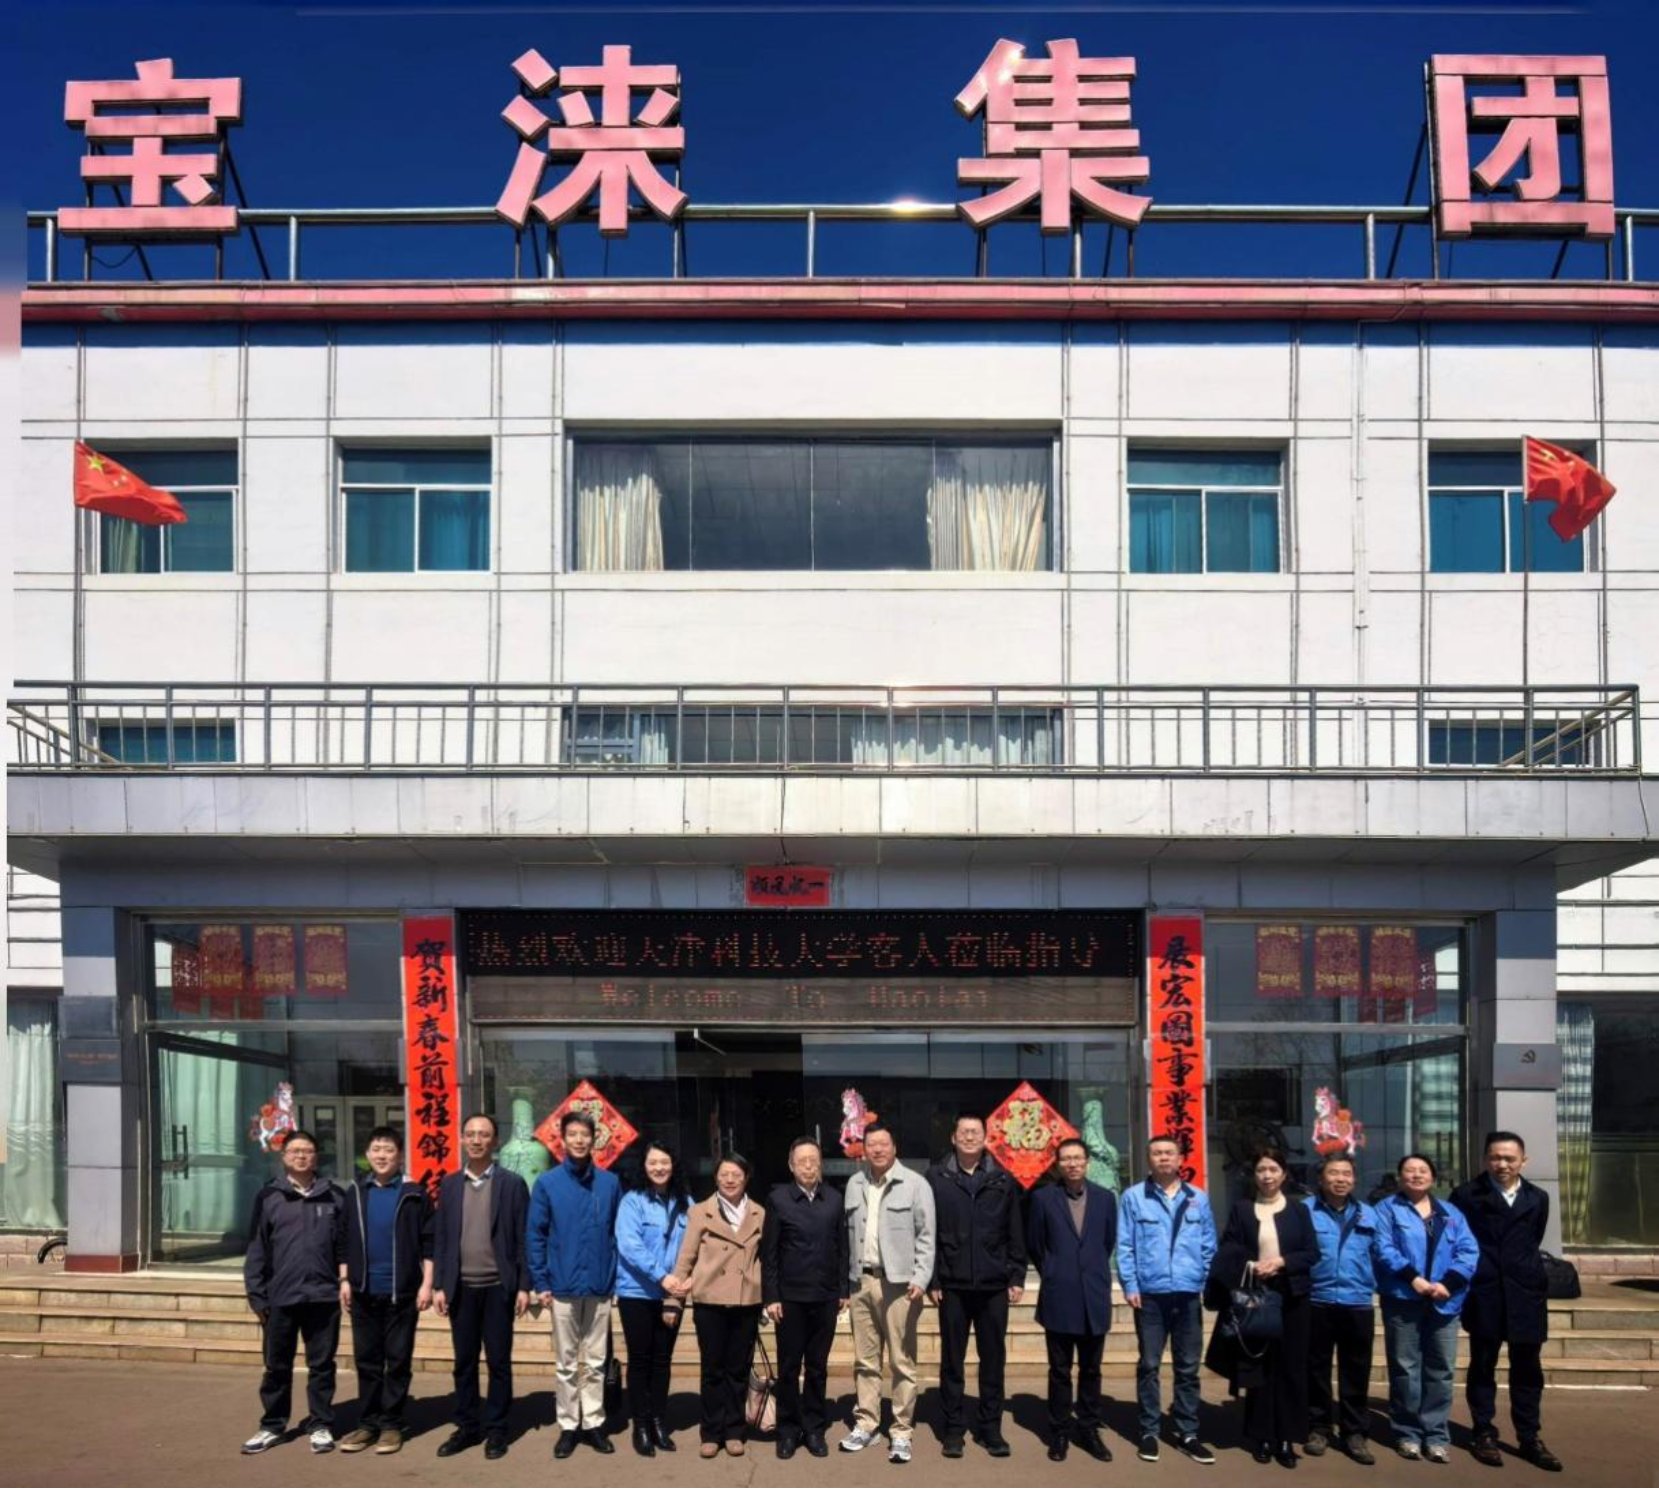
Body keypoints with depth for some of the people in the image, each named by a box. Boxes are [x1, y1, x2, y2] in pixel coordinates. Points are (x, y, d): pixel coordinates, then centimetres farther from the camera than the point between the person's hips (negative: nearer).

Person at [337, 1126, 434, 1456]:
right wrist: (345, 1280, 5)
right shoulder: (355, 1193, 8)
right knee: (366, 1360, 8)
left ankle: (391, 1424, 10)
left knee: (398, 1360, 3)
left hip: (402, 1291, -3)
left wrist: (426, 1284, -8)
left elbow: (428, 1242, -4)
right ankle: (367, 1423, 16)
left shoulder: (414, 1193, -3)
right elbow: (345, 1240, 11)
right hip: (364, 1291, 3)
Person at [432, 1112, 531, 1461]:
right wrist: (438, 1285, 2)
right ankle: (467, 1427, 18)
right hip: (461, 1287, 3)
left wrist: (524, 1286, -6)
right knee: (464, 1361, 8)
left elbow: (522, 1238, -2)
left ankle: (496, 1429, 12)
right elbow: (441, 1238, 8)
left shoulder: (512, 1183, -1)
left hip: (498, 1286, -3)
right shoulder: (449, 1184, 8)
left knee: (498, 1361, 3)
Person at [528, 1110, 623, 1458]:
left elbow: (619, 1232, 7)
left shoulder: (609, 1183, 2)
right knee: (566, 1364, 8)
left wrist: (618, 1276, 2)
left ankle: (593, 1423, 19)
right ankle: (568, 1426, 17)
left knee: (596, 1362, 9)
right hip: (563, 1287, -1)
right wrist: (540, 1283, -6)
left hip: (600, 1287, 1)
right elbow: (535, 1236, -2)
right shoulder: (547, 1183, -3)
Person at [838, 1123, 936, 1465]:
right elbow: (848, 1234, 12)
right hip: (861, 1282, 4)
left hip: (898, 1283, -4)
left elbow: (926, 1236, -5)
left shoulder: (914, 1184, -3)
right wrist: (844, 1281, 9)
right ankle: (865, 1424, 21)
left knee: (901, 1362, 0)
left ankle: (901, 1432, 6)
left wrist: (920, 1279, -14)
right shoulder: (854, 1185, 10)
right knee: (865, 1360, 11)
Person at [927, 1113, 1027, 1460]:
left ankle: (990, 1427, 16)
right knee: (952, 1359, 6)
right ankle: (953, 1428, 15)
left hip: (994, 1285, 1)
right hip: (952, 1284, -1)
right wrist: (931, 1280, -4)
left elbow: (1015, 1234, 7)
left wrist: (1017, 1277, 2)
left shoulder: (1002, 1181, 5)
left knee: (994, 1358, 7)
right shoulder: (936, 1179, 0)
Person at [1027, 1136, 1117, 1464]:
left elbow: (1109, 1241, 14)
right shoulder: (1043, 1198, -2)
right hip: (1059, 1298, -2)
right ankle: (1060, 1432, 14)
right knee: (1060, 1370, 5)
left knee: (1091, 1369, 8)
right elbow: (1034, 1244, 7)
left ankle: (1089, 1429, 18)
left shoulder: (1105, 1198, 4)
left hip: (1095, 1297, 2)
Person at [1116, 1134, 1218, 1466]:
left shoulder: (1198, 1199, 8)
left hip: (1189, 1294, 2)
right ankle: (1149, 1432, 14)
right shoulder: (1133, 1197, 0)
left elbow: (1209, 1246, 11)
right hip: (1150, 1294, -2)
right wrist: (1129, 1285, -7)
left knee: (1188, 1367, 8)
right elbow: (1124, 1246, -1)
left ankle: (1186, 1432, 17)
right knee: (1149, 1365, 5)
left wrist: (1206, 1284, 3)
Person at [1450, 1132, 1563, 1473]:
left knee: (1527, 1369, 7)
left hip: (1525, 1293, 3)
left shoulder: (1537, 1198, 9)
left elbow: (1534, 1241, 16)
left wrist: (1525, 1271, 8)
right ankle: (1484, 1435, 15)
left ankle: (1530, 1438, 16)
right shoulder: (1466, 1194, -2)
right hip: (1484, 1294, -3)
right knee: (1482, 1366, 7)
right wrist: (1469, 1276, 0)